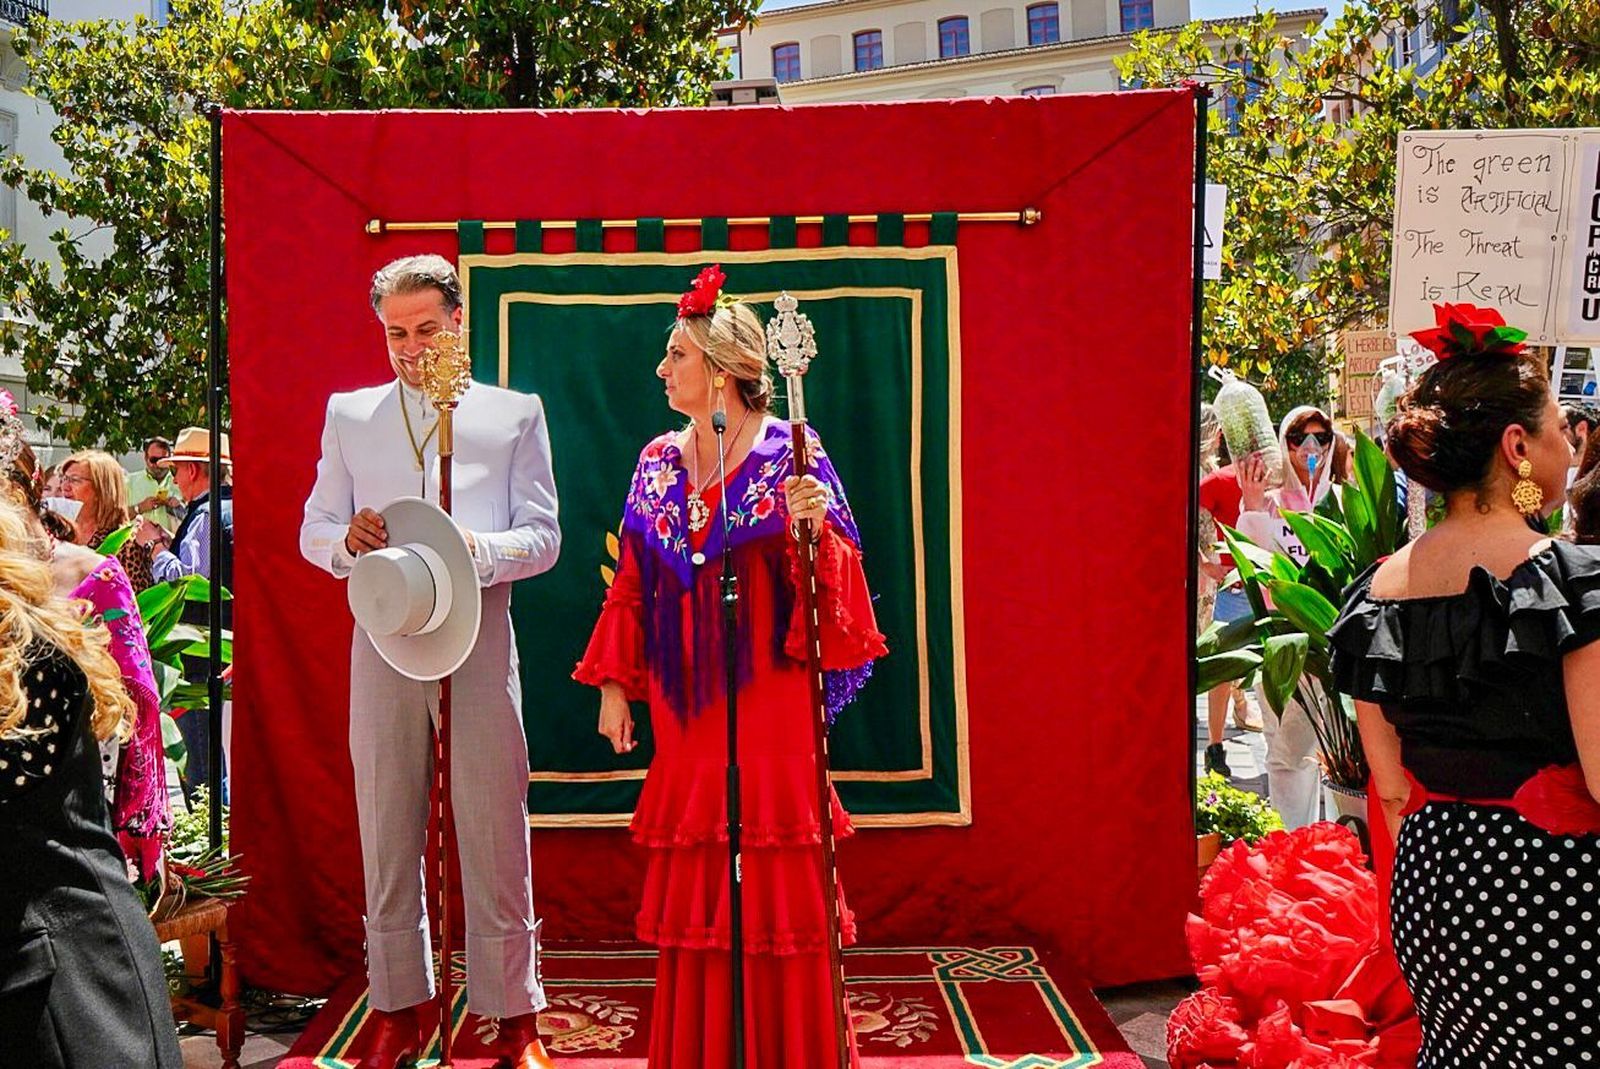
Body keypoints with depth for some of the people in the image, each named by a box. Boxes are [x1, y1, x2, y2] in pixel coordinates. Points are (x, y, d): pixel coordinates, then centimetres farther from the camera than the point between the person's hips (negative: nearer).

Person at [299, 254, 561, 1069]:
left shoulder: (515, 413, 8)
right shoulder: (349, 414, 14)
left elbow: (543, 537, 3)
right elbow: (313, 530, 12)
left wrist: (476, 551, -17)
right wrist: (348, 538, -11)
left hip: (480, 642, -2)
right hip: (382, 643, 2)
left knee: (495, 834, 0)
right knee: (387, 838, 8)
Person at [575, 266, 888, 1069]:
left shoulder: (789, 454, -5)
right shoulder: (659, 462, 9)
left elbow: (834, 577, -7)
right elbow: (631, 587, 10)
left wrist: (815, 528, -27)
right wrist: (614, 684, 7)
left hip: (769, 704, -4)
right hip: (688, 710, 5)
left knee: (776, 881, 1)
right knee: (693, 883, 10)